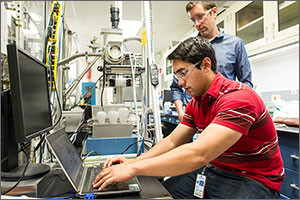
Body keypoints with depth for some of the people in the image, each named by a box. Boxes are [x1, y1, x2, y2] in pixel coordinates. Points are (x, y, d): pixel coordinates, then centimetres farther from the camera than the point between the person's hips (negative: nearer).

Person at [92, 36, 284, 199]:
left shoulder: (238, 98, -26)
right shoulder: (195, 103, 3)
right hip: (214, 169, 7)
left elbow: (198, 154, -36)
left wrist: (133, 168, -31)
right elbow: (172, 141, 3)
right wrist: (132, 162, -9)